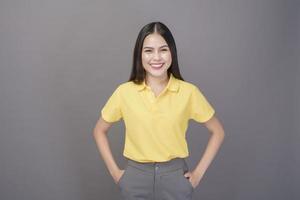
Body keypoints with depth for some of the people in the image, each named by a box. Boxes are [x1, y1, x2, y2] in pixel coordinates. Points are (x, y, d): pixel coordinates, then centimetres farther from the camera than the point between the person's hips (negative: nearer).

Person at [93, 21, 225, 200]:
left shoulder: (189, 92, -9)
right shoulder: (124, 92, -7)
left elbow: (218, 132, 2)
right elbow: (100, 131, 6)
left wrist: (199, 173, -2)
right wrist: (114, 171, 1)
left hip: (175, 176, 0)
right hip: (136, 177, 1)